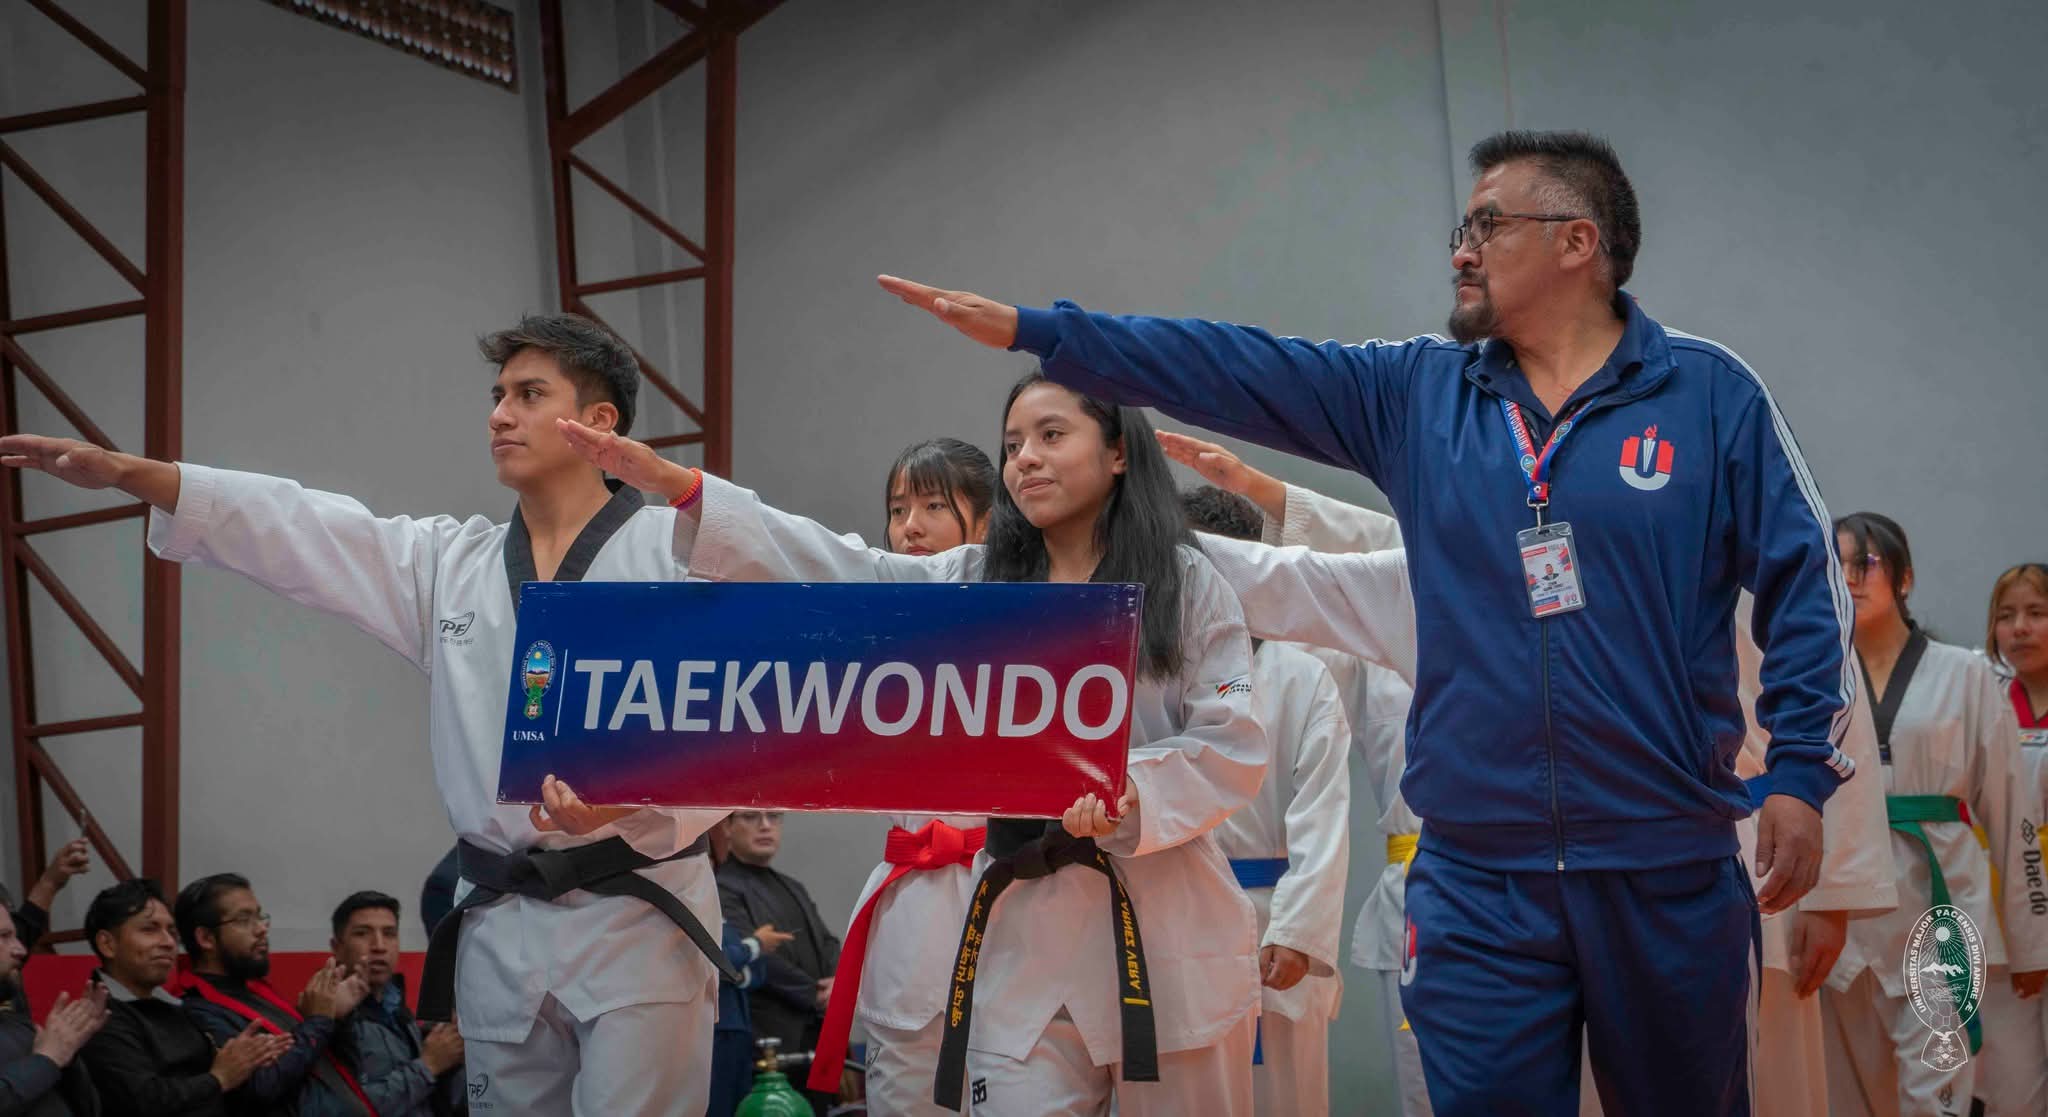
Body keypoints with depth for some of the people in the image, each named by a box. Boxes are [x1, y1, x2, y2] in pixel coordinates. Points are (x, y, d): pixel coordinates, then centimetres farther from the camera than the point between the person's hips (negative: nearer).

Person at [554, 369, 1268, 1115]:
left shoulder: (1186, 585, 2)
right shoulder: (977, 583, 13)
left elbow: (1232, 749, -4)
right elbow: (840, 574, 1)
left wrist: (1125, 790, -23)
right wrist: (679, 485, -10)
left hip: (1166, 937, -3)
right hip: (1023, 927, 3)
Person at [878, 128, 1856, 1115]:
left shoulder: (1709, 393, 1)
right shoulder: (1418, 395, 9)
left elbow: (1802, 581, 1)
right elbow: (1225, 370, 6)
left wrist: (1800, 775, -7)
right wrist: (1030, 331, 1)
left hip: (1668, 872, -2)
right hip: (1479, 878, 2)